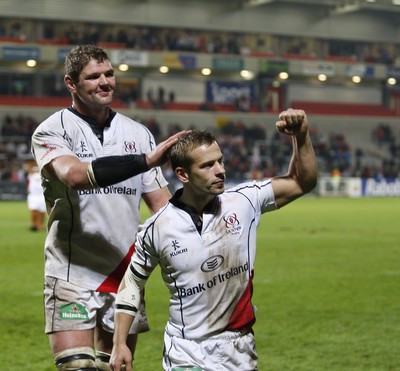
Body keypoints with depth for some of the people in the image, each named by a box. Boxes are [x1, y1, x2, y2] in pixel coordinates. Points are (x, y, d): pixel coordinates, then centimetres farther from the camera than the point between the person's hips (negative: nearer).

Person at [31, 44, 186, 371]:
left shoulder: (138, 133, 11)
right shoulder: (52, 131, -4)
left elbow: (161, 203, 14)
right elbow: (75, 175, -25)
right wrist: (146, 160, -31)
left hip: (125, 276, 5)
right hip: (73, 278, -4)